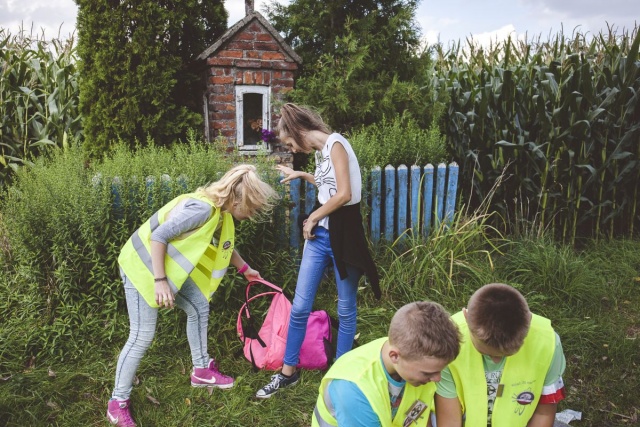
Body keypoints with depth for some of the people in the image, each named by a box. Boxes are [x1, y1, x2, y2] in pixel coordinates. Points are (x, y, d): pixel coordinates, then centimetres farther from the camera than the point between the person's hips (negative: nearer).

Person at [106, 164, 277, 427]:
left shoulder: (222, 212, 2)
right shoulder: (202, 208, -29)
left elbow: (223, 245, 21)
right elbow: (158, 236, -29)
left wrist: (245, 269, 30)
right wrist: (159, 282, -28)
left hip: (169, 266, 9)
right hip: (142, 265, -9)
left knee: (199, 307, 12)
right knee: (142, 336, -6)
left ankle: (201, 370, 29)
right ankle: (118, 402, 11)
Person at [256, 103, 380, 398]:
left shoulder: (335, 144, -12)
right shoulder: (320, 151, 12)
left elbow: (344, 194, -20)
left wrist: (312, 217, -8)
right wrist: (301, 176, 27)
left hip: (343, 234, -8)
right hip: (319, 234, 8)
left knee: (345, 310, 8)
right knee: (299, 307, 7)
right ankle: (288, 372, 21)